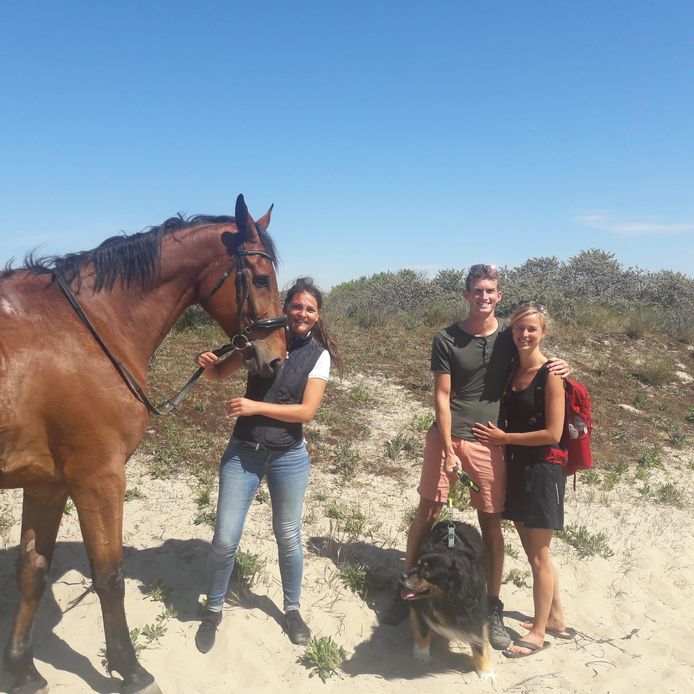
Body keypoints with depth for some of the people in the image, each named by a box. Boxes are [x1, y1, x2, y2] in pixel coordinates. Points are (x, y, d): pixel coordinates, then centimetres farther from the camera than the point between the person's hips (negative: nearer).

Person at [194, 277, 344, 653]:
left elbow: (306, 411, -13)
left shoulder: (319, 355, -5)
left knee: (288, 538, 14)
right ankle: (213, 611, 29)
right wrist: (207, 363, -14)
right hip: (243, 452, 1)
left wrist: (256, 406, -22)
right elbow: (220, 373, 8)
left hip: (289, 456, -1)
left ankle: (292, 609, 38)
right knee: (224, 540, 4)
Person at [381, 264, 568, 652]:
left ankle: (494, 608, 21)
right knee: (427, 514, 6)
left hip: (490, 441, 1)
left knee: (492, 524, 7)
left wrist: (557, 368, -5)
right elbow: (442, 397, -6)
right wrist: (449, 450, -12)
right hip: (447, 436, -1)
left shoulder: (509, 334, 2)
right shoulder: (446, 340, -4)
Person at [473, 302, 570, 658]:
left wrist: (504, 437, -12)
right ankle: (556, 617, 36)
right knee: (533, 551, 17)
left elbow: (553, 433, -17)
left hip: (542, 470, -7)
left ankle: (538, 633, 20)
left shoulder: (550, 375, -14)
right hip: (515, 468, 7)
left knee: (538, 556, 4)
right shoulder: (510, 369, 6)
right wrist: (497, 437, 1)